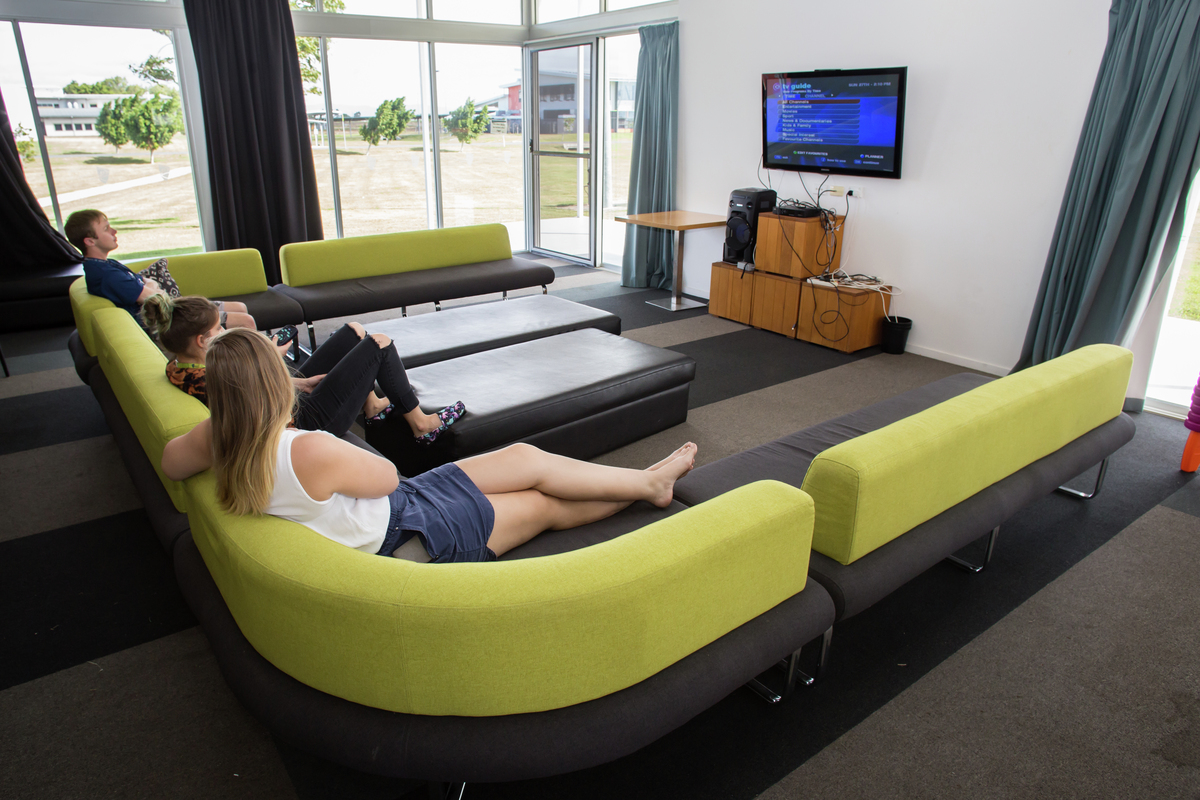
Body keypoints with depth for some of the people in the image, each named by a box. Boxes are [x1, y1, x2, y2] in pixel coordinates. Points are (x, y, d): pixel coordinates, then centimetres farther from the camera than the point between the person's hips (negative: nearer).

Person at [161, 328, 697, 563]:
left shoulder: (219, 442, -11)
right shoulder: (311, 453, -35)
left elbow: (171, 461, 13)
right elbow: (387, 476, -17)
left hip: (392, 510, 8)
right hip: (408, 535, -8)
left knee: (525, 457, 8)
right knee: (543, 504, 6)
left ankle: (646, 479, 22)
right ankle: (648, 484, 30)